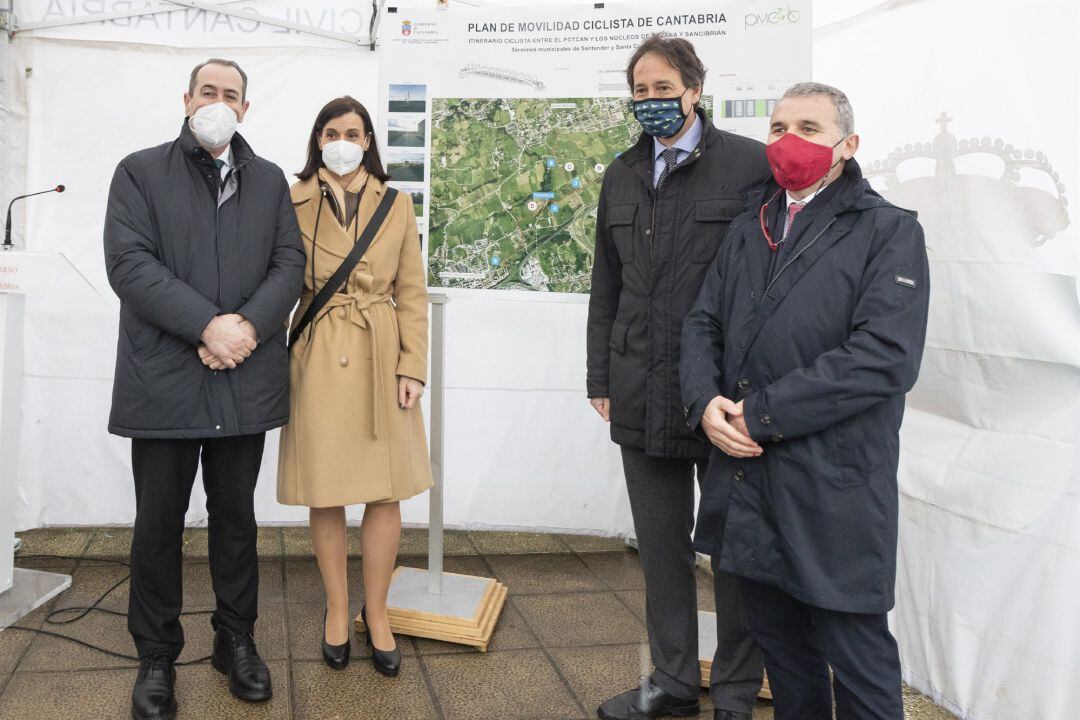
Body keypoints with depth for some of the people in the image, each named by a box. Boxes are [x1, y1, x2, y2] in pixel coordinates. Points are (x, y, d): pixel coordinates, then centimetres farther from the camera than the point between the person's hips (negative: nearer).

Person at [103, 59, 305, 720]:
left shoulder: (270, 180, 12)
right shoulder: (140, 172, 4)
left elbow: (290, 263, 3)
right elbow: (129, 263, -8)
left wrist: (250, 325, -15)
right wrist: (207, 325, -19)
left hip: (246, 381, 2)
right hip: (163, 379, -2)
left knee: (236, 516, 13)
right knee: (159, 522, 8)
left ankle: (237, 640, 29)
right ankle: (157, 658, 24)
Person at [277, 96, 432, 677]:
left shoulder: (397, 205, 6)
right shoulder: (293, 203, 3)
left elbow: (412, 292, 5)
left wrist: (413, 367, -4)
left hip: (382, 359, 1)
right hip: (318, 360, -1)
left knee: (386, 492, 4)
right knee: (325, 494, 6)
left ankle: (376, 614, 21)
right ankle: (337, 611, 25)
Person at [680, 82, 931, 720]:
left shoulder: (890, 232, -4)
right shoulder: (749, 232, 16)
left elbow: (886, 355, -16)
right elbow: (704, 325, 13)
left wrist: (763, 413, -17)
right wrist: (706, 403, -8)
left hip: (834, 487, -5)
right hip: (746, 478, 6)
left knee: (857, 658, 5)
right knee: (782, 647, 19)